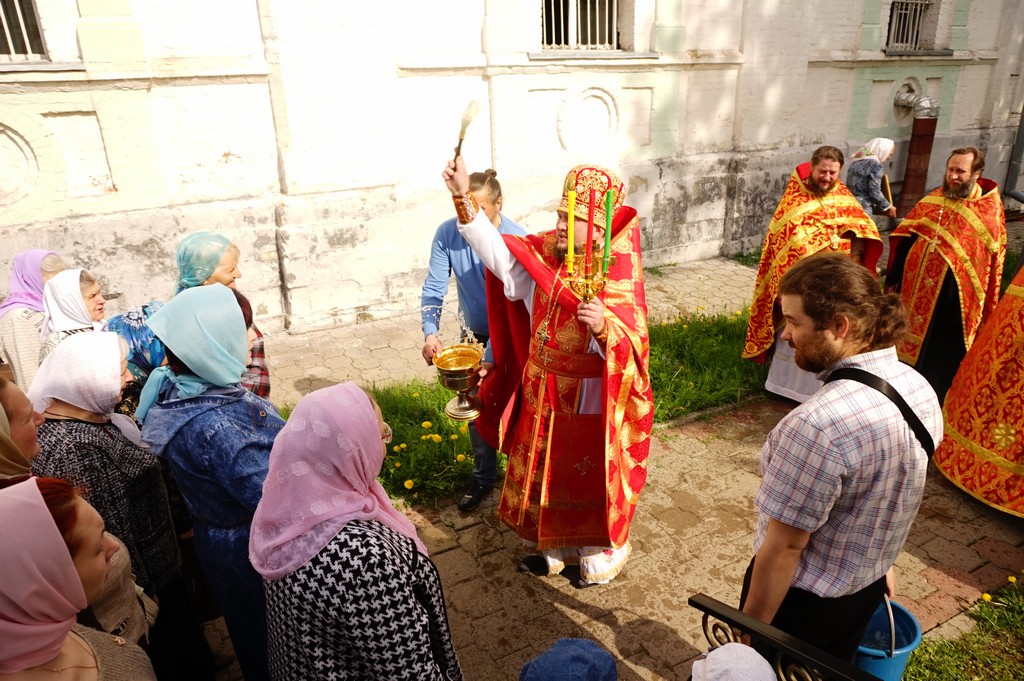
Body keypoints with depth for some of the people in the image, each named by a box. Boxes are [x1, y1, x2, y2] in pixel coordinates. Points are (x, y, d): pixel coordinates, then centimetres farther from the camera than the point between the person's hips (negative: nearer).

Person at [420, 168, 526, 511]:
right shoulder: (447, 233, -16)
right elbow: (434, 287, -13)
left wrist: (492, 358, -36)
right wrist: (430, 332, -30)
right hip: (474, 333, 4)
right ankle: (483, 478, 35)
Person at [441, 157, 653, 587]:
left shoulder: (620, 278, -19)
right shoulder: (544, 256, -3)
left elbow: (629, 347, -26)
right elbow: (498, 251, -9)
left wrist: (602, 325, -46)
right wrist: (464, 199, -18)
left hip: (590, 403, -6)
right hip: (543, 395, 6)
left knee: (590, 481, 12)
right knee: (543, 473, 20)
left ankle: (601, 554, 38)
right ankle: (550, 546, 43)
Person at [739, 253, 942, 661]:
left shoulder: (820, 425, -36)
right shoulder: (920, 388, -9)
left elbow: (784, 547, -28)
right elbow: (890, 497, 6)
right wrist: (879, 561, 21)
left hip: (802, 599, -7)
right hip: (868, 588, 7)